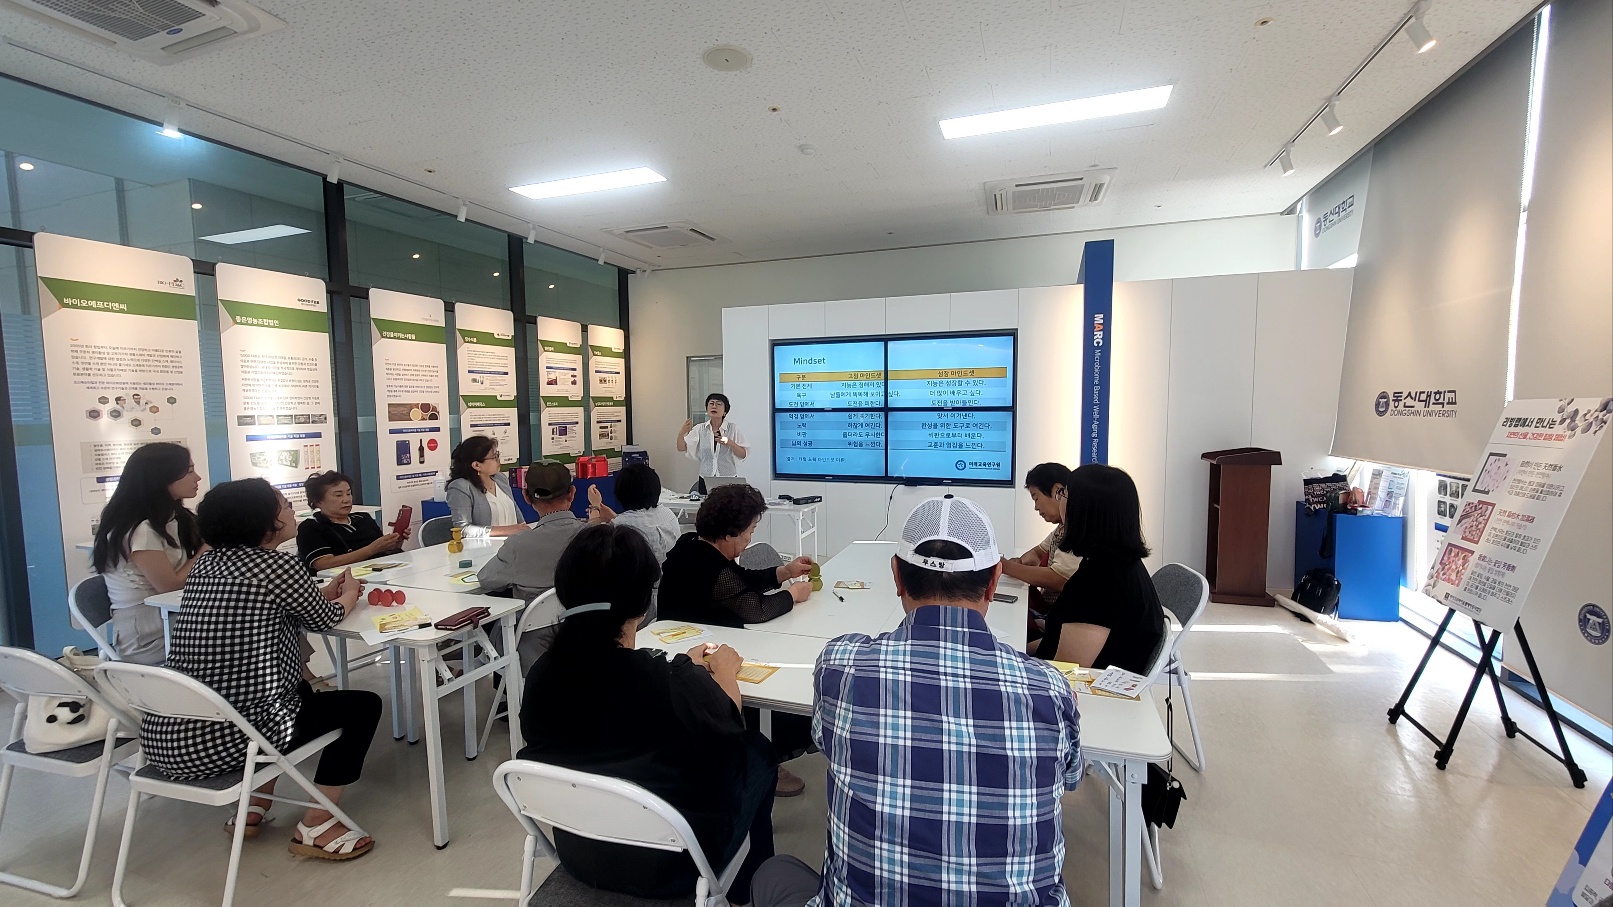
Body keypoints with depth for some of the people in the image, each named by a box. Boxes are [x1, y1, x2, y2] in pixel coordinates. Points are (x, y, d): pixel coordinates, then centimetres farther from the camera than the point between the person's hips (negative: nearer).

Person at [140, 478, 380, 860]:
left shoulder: (206, 563, 8)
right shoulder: (279, 565, -14)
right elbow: (324, 618, 3)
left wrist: (325, 593, 24)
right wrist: (349, 594, 22)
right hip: (223, 740, -8)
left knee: (296, 689, 32)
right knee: (363, 705, 8)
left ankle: (255, 807, 34)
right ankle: (316, 828, 12)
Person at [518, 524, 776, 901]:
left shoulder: (542, 675, -17)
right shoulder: (677, 683, -32)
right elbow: (729, 726, -9)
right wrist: (725, 671, 9)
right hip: (670, 866, -5)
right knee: (755, 749, 18)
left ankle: (739, 882, 45)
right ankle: (749, 888, 41)